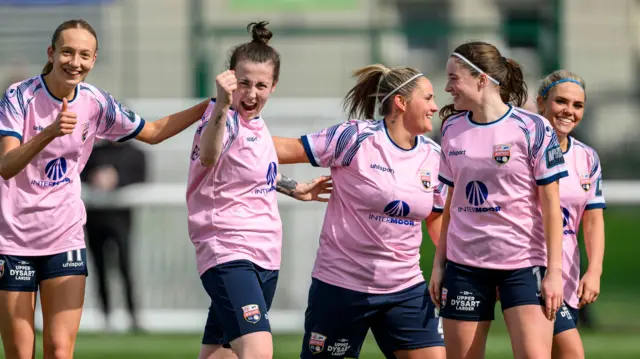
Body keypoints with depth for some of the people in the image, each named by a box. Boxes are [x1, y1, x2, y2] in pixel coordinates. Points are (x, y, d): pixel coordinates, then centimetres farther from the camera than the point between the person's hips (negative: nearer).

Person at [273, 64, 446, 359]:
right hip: (341, 286, -5)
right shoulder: (355, 138, -12)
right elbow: (287, 149, -10)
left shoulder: (432, 156, 5)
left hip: (405, 289, 5)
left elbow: (436, 216, 17)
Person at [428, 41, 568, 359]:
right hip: (464, 264, 5)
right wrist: (438, 263, 11)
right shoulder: (452, 129, 7)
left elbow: (551, 204, -6)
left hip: (523, 264, -5)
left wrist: (554, 272, -10)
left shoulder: (533, 129, -7)